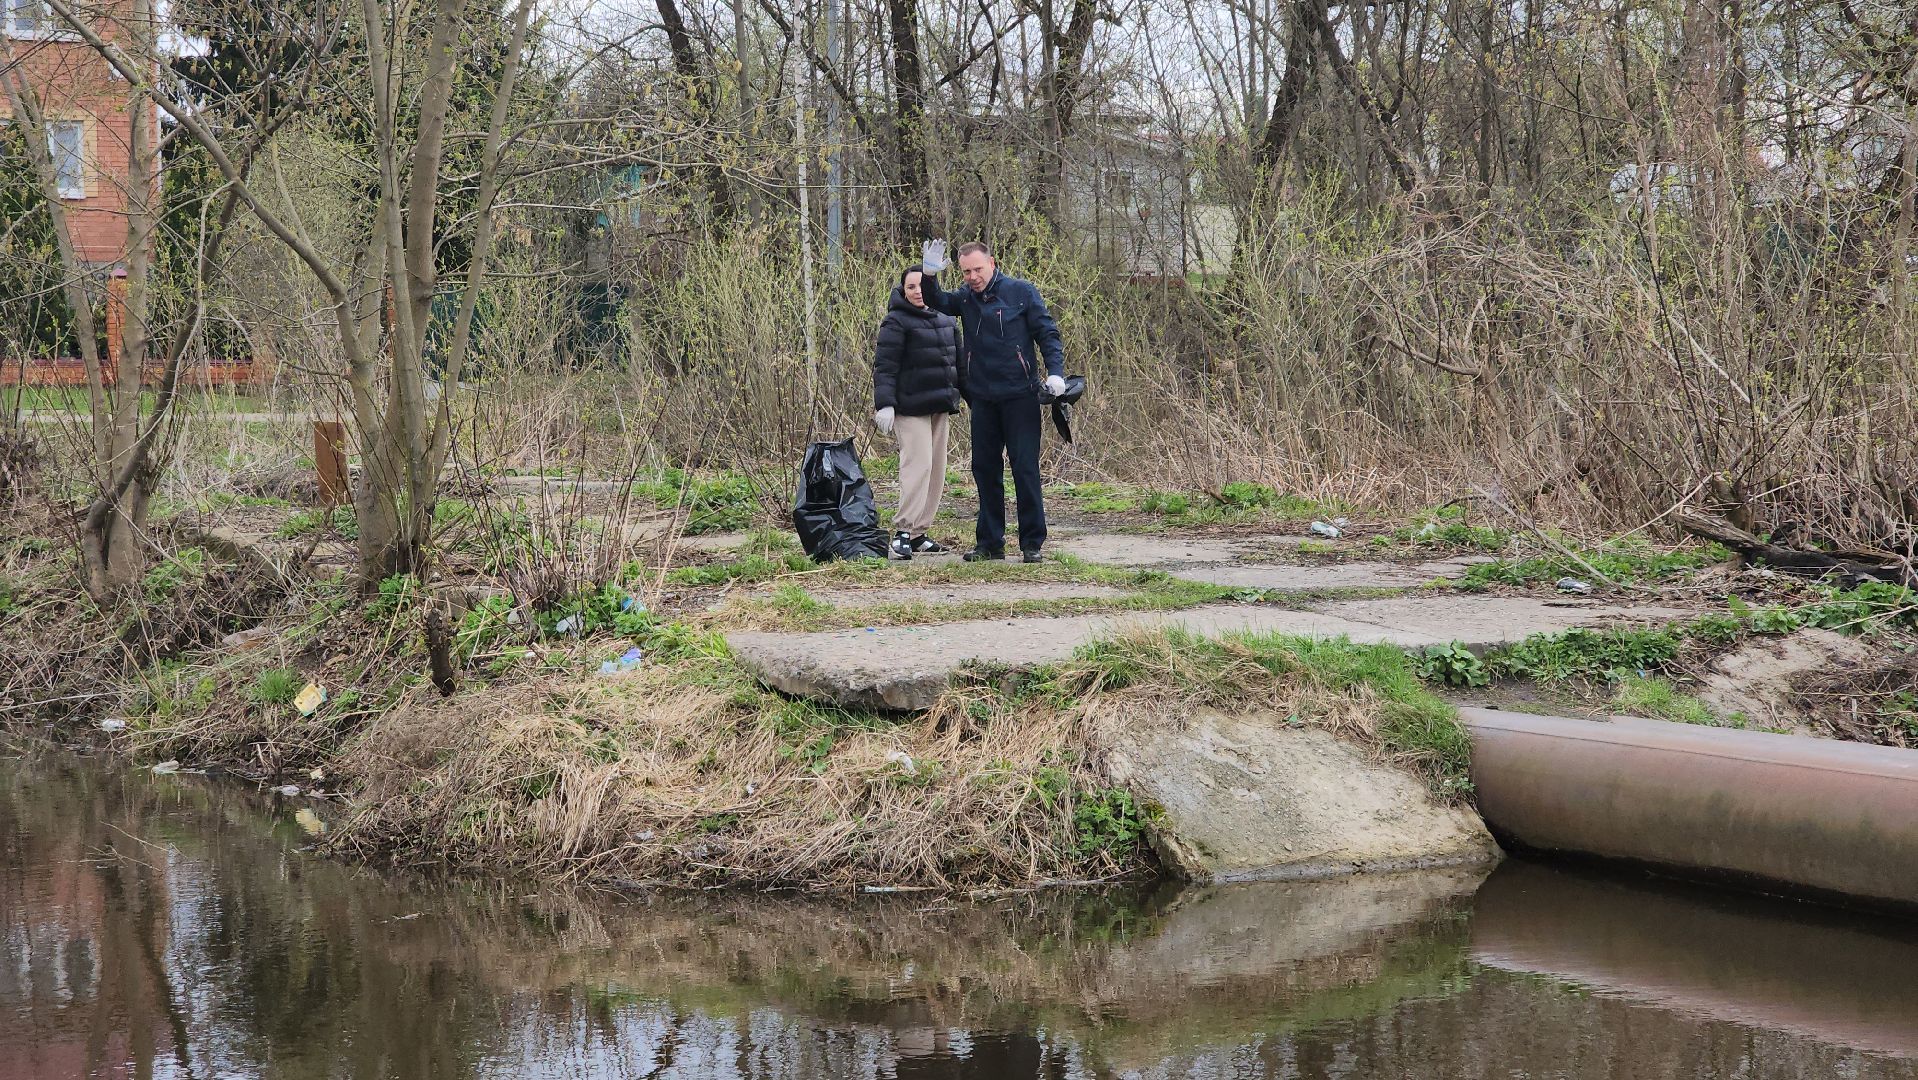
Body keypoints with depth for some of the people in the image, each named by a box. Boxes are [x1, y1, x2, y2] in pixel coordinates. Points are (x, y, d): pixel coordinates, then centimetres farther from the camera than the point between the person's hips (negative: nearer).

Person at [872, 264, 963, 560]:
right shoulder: (897, 322, -7)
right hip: (910, 408, -8)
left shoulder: (946, 321, 15)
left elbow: (959, 362, 22)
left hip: (940, 407, 8)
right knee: (918, 464, -17)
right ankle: (903, 531, -18)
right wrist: (884, 403, -22)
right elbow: (884, 366, -13)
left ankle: (918, 533, 13)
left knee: (936, 470, 7)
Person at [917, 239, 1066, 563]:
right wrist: (929, 275, -8)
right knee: (985, 469, 8)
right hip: (982, 399, 5)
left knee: (1025, 469, -4)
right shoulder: (966, 298, 8)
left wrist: (1055, 372, -16)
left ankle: (1032, 543, 1)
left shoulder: (1021, 292, -3)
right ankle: (990, 542, 16)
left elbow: (1047, 333, -3)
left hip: (1020, 397, -5)